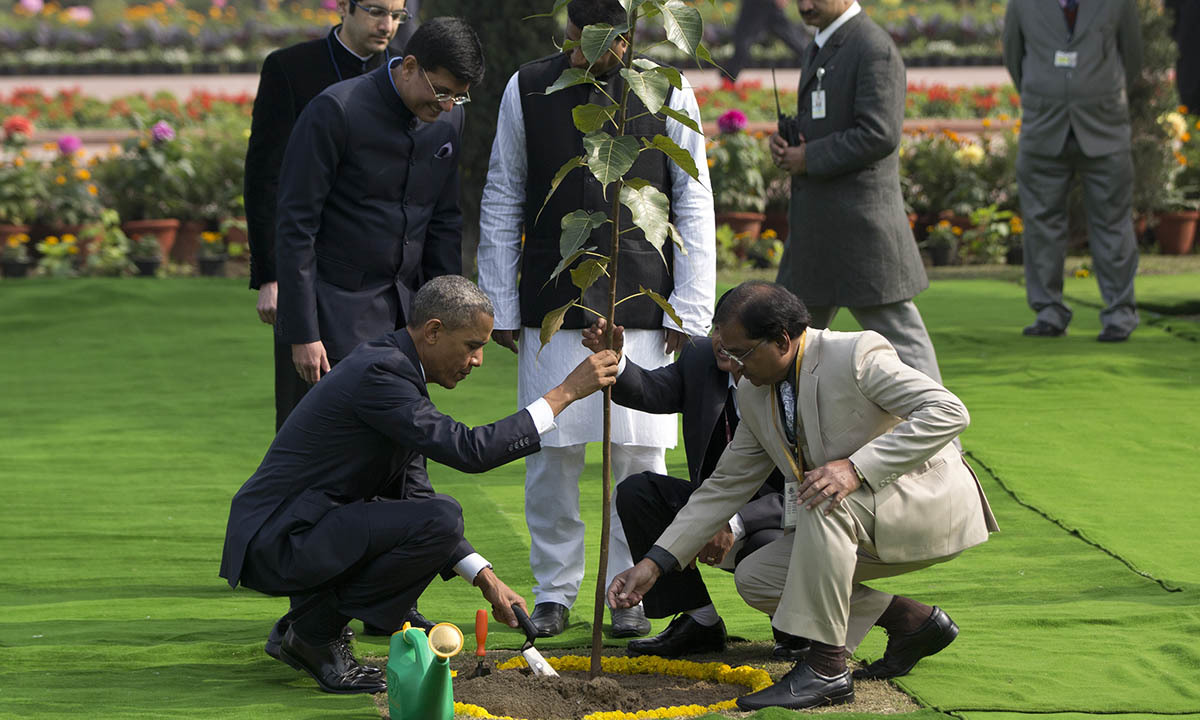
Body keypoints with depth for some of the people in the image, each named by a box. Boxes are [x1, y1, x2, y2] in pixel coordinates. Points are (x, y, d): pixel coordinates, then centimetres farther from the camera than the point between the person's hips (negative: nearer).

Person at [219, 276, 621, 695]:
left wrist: (485, 578, 11)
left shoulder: (394, 367, 14)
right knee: (440, 519, -21)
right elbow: (467, 450, -25)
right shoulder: (378, 372, -18)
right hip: (276, 544, -10)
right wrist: (565, 394, -21)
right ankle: (315, 631, -8)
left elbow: (413, 493, 18)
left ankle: (301, 627, 13)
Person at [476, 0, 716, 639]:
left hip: (642, 308, 0)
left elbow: (693, 208, 5)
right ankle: (554, 592, 14)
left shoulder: (668, 94, 3)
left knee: (639, 454, 0)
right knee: (552, 452, 1)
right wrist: (501, 307, 4)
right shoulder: (527, 91, 3)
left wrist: (690, 311, 0)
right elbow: (501, 203, 8)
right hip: (552, 307, 0)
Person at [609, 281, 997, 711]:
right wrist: (655, 563, 2)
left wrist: (857, 467, -35)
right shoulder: (754, 394, 4)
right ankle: (912, 623, 5)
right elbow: (725, 486, 10)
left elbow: (949, 412, -27)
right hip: (864, 527, 9)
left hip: (932, 506, -9)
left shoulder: (856, 355, -19)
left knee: (823, 503, -33)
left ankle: (825, 667, -27)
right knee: (755, 578, -3)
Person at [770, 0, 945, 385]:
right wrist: (785, 142, 3)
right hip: (818, 225, 10)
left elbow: (880, 134, -23)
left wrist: (809, 158, -16)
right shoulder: (824, 45, 16)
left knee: (901, 339, -3)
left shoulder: (874, 49, -15)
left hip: (860, 222, -10)